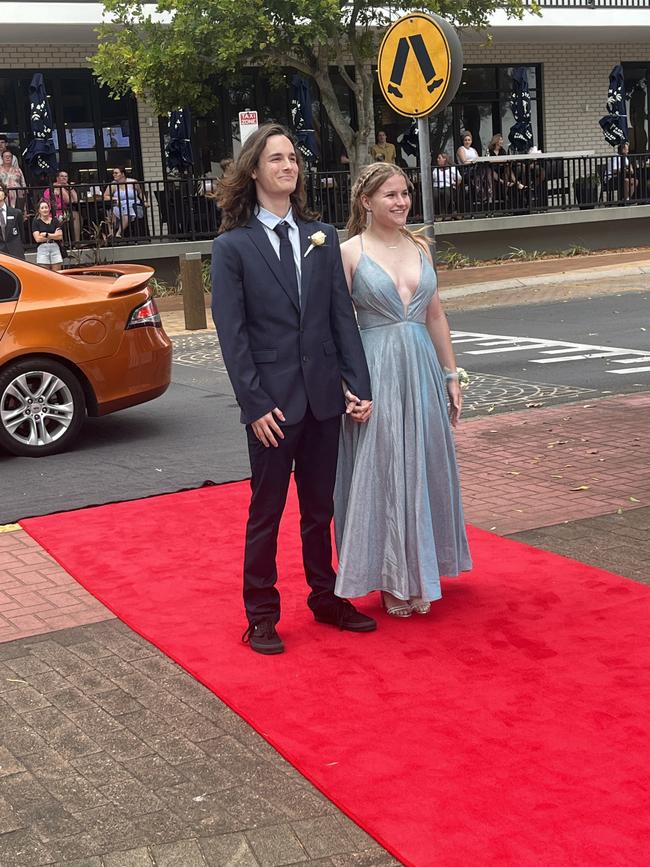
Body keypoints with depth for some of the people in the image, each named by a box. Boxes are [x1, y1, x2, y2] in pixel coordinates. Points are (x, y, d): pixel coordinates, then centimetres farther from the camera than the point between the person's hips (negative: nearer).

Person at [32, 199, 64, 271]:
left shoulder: (55, 220, 12)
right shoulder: (36, 222, 5)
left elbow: (60, 236, 1)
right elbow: (38, 238, -5)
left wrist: (46, 234, -7)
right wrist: (53, 236, -2)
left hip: (55, 248, 2)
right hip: (42, 248, -2)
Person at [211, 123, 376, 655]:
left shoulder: (322, 238, 7)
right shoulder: (232, 246, -5)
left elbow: (342, 315, 5)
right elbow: (232, 333, -8)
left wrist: (359, 386, -1)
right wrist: (256, 405, -13)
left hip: (324, 396, 4)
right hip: (272, 402, -4)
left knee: (320, 506, 16)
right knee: (266, 512, 7)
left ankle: (326, 597, 30)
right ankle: (262, 614, 19)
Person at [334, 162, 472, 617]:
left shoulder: (420, 247, 10)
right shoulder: (350, 252, -5)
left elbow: (436, 315, 14)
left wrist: (451, 375, 11)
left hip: (422, 369, 5)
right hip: (376, 372, -5)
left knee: (424, 469, 11)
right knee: (382, 472, 2)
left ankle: (420, 570, 26)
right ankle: (392, 578, 15)